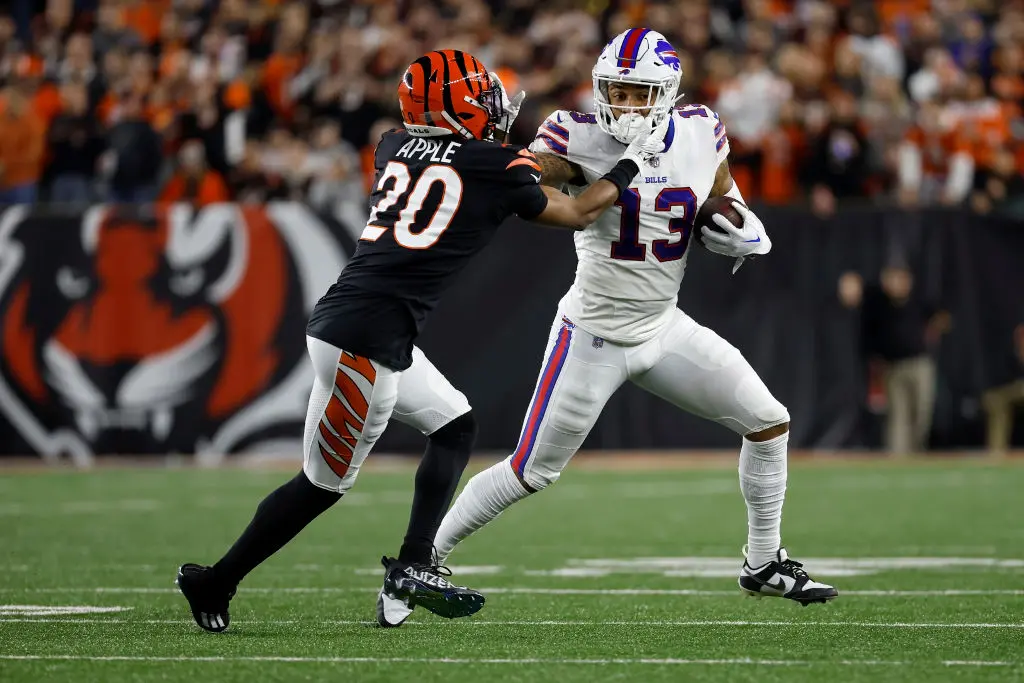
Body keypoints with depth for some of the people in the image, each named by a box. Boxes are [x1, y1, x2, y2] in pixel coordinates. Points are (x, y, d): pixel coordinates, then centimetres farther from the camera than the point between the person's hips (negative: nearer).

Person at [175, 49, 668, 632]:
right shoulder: (496, 169, -4)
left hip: (343, 319, 8)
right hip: (366, 340, -8)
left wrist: (497, 133, 35)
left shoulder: (395, 146, 12)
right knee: (324, 482, 5)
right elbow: (578, 215, 13)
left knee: (456, 426, 19)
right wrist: (633, 160, 25)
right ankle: (215, 584, 12)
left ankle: (412, 570, 11)